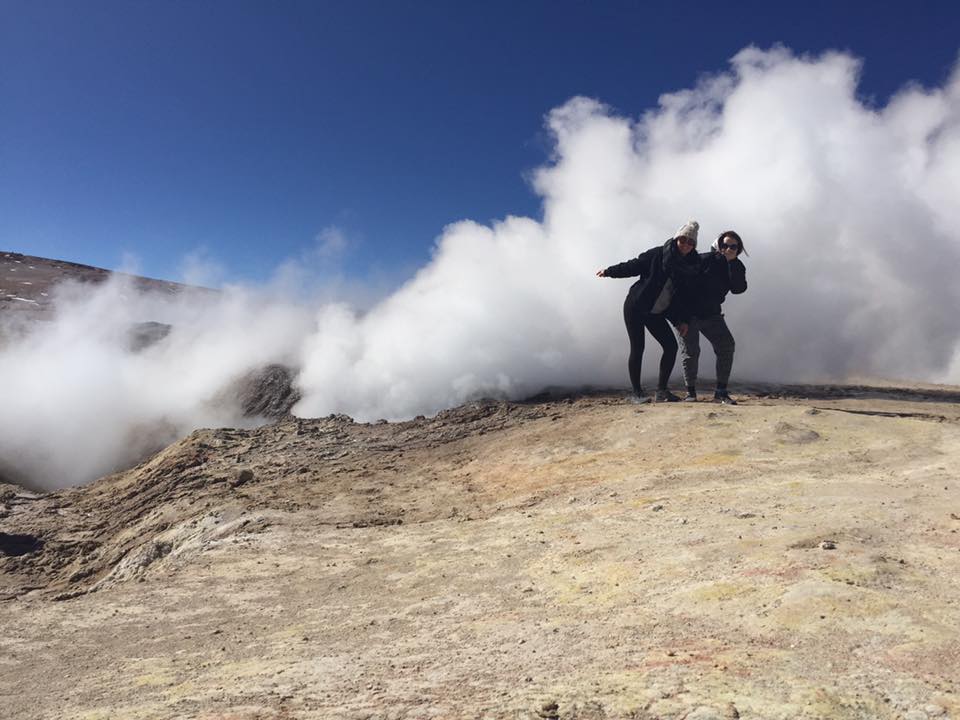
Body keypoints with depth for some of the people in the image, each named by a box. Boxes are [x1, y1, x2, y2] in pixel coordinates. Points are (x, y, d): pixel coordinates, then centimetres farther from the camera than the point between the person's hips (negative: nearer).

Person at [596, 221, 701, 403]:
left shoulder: (692, 266, 2)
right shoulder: (658, 254, -11)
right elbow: (634, 266, -7)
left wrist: (681, 320, -2)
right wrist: (610, 271, -13)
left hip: (657, 313, 5)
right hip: (635, 307, -5)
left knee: (671, 346, -4)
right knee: (637, 348, -6)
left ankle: (661, 390, 6)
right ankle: (637, 392, 3)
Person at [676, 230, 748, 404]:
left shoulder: (737, 267, 1)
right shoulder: (705, 260, -14)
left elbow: (738, 289, -18)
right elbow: (685, 285, -15)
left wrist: (732, 261, -22)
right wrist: (682, 317, -18)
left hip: (711, 315, 5)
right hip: (689, 313, -4)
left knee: (726, 345, -9)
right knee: (690, 351, -7)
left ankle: (721, 392, -5)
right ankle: (690, 392, 7)